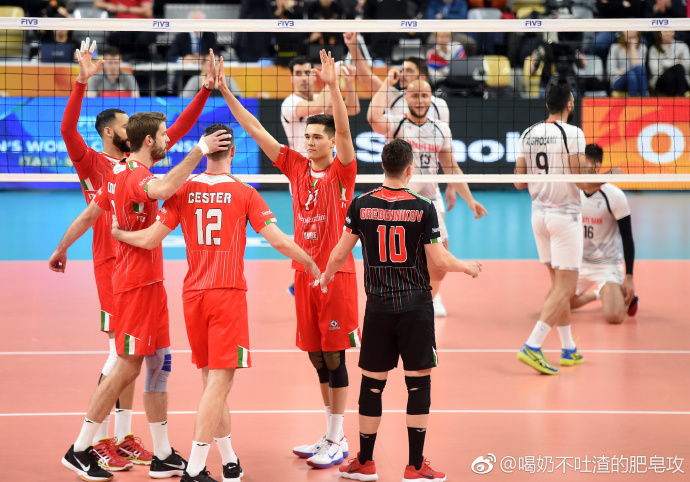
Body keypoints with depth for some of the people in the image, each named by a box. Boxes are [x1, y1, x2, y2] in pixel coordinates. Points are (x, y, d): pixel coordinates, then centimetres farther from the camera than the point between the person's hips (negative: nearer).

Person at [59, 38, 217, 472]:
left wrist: (206, 91, 12)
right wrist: (83, 81, -29)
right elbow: (68, 129, -20)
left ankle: (124, 437, 17)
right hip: (112, 262, -7)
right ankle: (96, 441, -1)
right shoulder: (91, 162, -3)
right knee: (120, 353, -9)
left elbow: (177, 130, 18)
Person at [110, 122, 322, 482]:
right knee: (219, 381, -5)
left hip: (193, 293, 4)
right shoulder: (244, 193, -4)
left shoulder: (183, 191, 3)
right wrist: (310, 264, 10)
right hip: (228, 294, -4)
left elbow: (150, 239, 2)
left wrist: (116, 232, 19)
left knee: (211, 381, 14)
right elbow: (278, 240, -6)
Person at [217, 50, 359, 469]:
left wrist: (333, 87, -36)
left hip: (336, 274, -5)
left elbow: (344, 130, -23)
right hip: (304, 273, 5)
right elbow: (255, 129, 6)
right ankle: (331, 435, 21)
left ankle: (338, 442, 4)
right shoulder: (297, 166, 7)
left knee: (334, 356, -3)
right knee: (318, 359, 11)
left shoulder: (342, 171, -6)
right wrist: (226, 91, 2)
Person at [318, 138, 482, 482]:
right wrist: (467, 267, 13)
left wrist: (325, 276, 24)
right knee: (418, 383, 4)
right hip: (415, 307, -2)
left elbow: (340, 253, 4)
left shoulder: (362, 205, -2)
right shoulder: (423, 208, -8)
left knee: (372, 384, 9)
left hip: (378, 308, 2)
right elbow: (440, 260, -7)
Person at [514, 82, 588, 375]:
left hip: (539, 213, 7)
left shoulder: (528, 134, 4)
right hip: (565, 215, -7)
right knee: (565, 288, -4)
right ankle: (532, 347, -15)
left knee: (558, 284, 16)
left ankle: (568, 350, 20)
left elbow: (519, 182, 5)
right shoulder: (572, 134, -13)